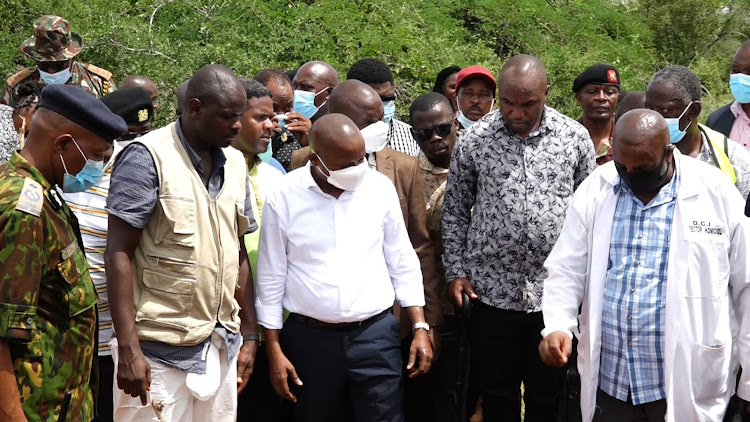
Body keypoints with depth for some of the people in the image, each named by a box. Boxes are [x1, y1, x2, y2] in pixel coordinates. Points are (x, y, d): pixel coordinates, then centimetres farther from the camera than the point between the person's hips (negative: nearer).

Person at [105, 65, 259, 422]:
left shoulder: (235, 164, 9)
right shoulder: (147, 158, -10)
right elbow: (119, 253, -12)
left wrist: (249, 335, 13)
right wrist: (129, 349, -17)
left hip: (222, 348, 6)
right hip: (159, 352, -6)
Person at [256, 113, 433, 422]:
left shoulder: (381, 188, -1)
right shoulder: (284, 197, -6)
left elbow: (403, 264, 7)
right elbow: (271, 278, 0)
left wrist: (420, 328, 2)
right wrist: (274, 350, -1)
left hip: (376, 333, 1)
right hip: (310, 338, -1)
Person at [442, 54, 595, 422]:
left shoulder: (576, 138, 0)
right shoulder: (474, 141, -1)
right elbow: (455, 211, 7)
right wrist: (455, 272, 1)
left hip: (555, 292, 0)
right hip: (491, 291, 0)